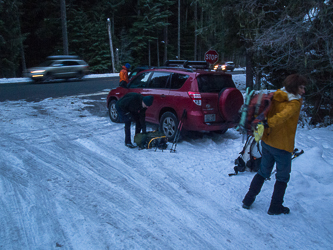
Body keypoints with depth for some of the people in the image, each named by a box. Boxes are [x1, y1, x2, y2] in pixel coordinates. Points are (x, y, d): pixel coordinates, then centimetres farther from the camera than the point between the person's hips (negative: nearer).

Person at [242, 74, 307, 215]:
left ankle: (248, 200, 25)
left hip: (266, 142, 7)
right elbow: (283, 116, -34)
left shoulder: (275, 97, 4)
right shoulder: (295, 103, -18)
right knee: (283, 177, 13)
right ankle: (275, 207, 23)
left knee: (263, 172, 21)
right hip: (282, 145, -7)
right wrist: (268, 123, -38)